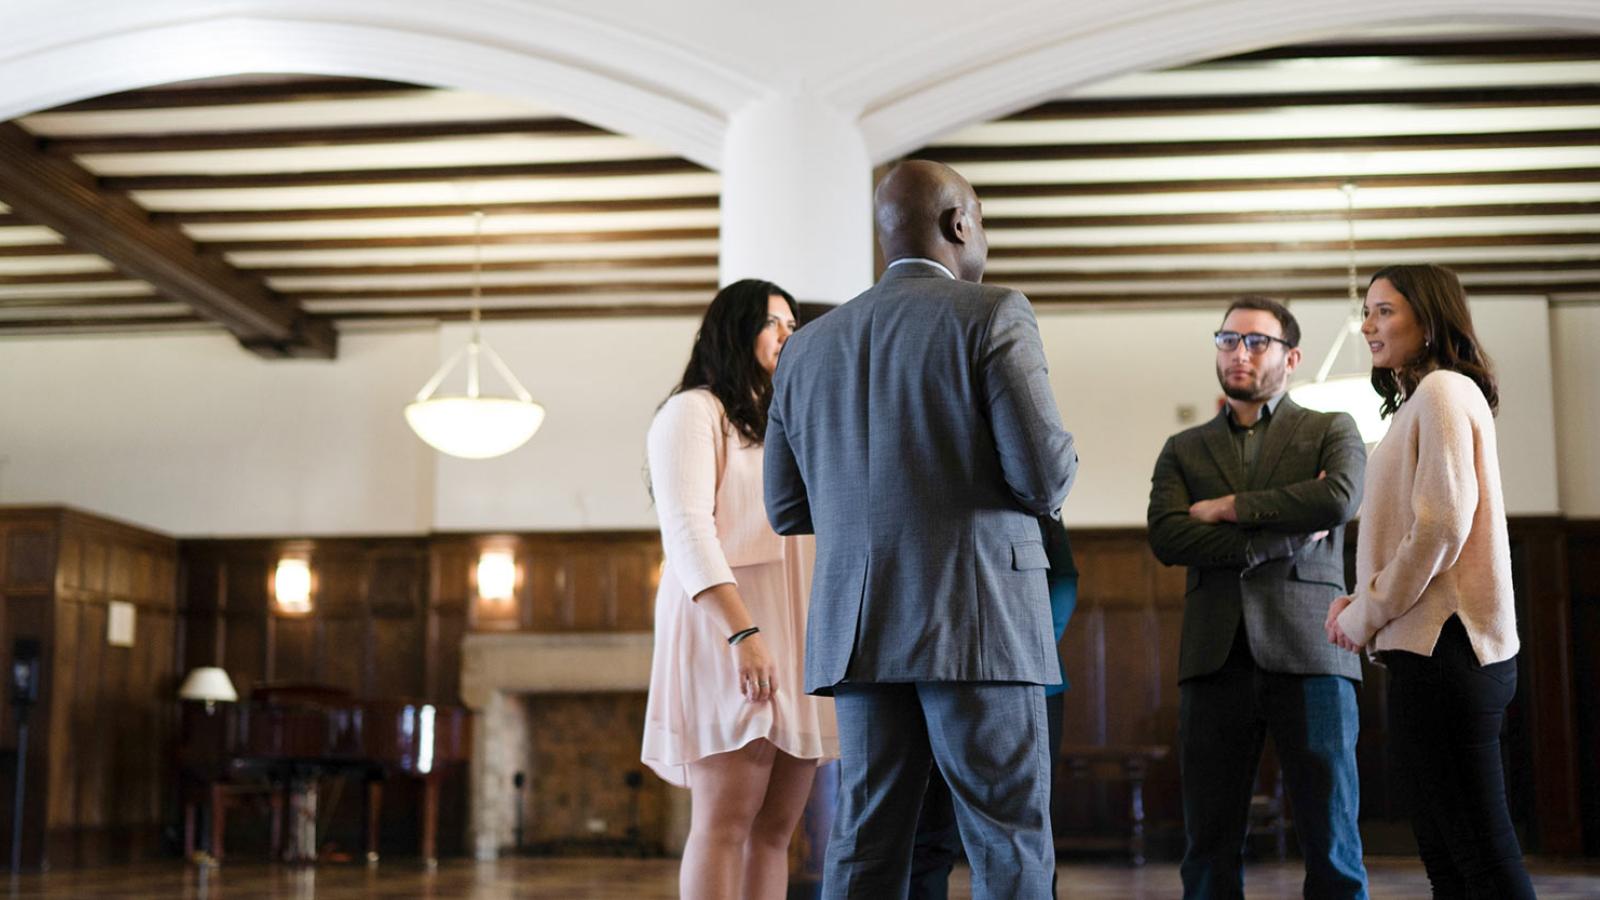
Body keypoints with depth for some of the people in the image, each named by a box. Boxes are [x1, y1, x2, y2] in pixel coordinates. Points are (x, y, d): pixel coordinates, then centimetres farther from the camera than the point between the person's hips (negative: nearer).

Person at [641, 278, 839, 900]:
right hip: (725, 631, -7)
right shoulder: (692, 411, 3)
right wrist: (743, 632, -22)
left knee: (775, 828, 0)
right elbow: (686, 530, -10)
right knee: (725, 821, -13)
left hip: (799, 636, 7)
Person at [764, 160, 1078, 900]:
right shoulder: (993, 315, -4)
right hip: (976, 623, -5)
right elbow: (1044, 476, -11)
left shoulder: (808, 345, 12)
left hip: (856, 631, 5)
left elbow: (787, 510, 13)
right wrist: (1056, 467, 11)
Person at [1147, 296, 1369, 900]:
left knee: (1330, 842, -2)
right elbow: (1166, 539, 1)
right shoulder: (1183, 451, 18)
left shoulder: (1332, 432, 14)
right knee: (1210, 847, 2)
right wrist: (1286, 532, -6)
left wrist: (1227, 507, -1)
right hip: (1216, 658, 2)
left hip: (1306, 652, -2)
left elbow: (1339, 500, -8)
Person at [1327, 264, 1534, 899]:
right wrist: (1360, 604, 9)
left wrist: (1366, 614, -9)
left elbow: (1442, 524, -17)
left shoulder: (1443, 391, -7)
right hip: (1434, 649, 10)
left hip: (1443, 650, -10)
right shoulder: (1419, 400, 23)